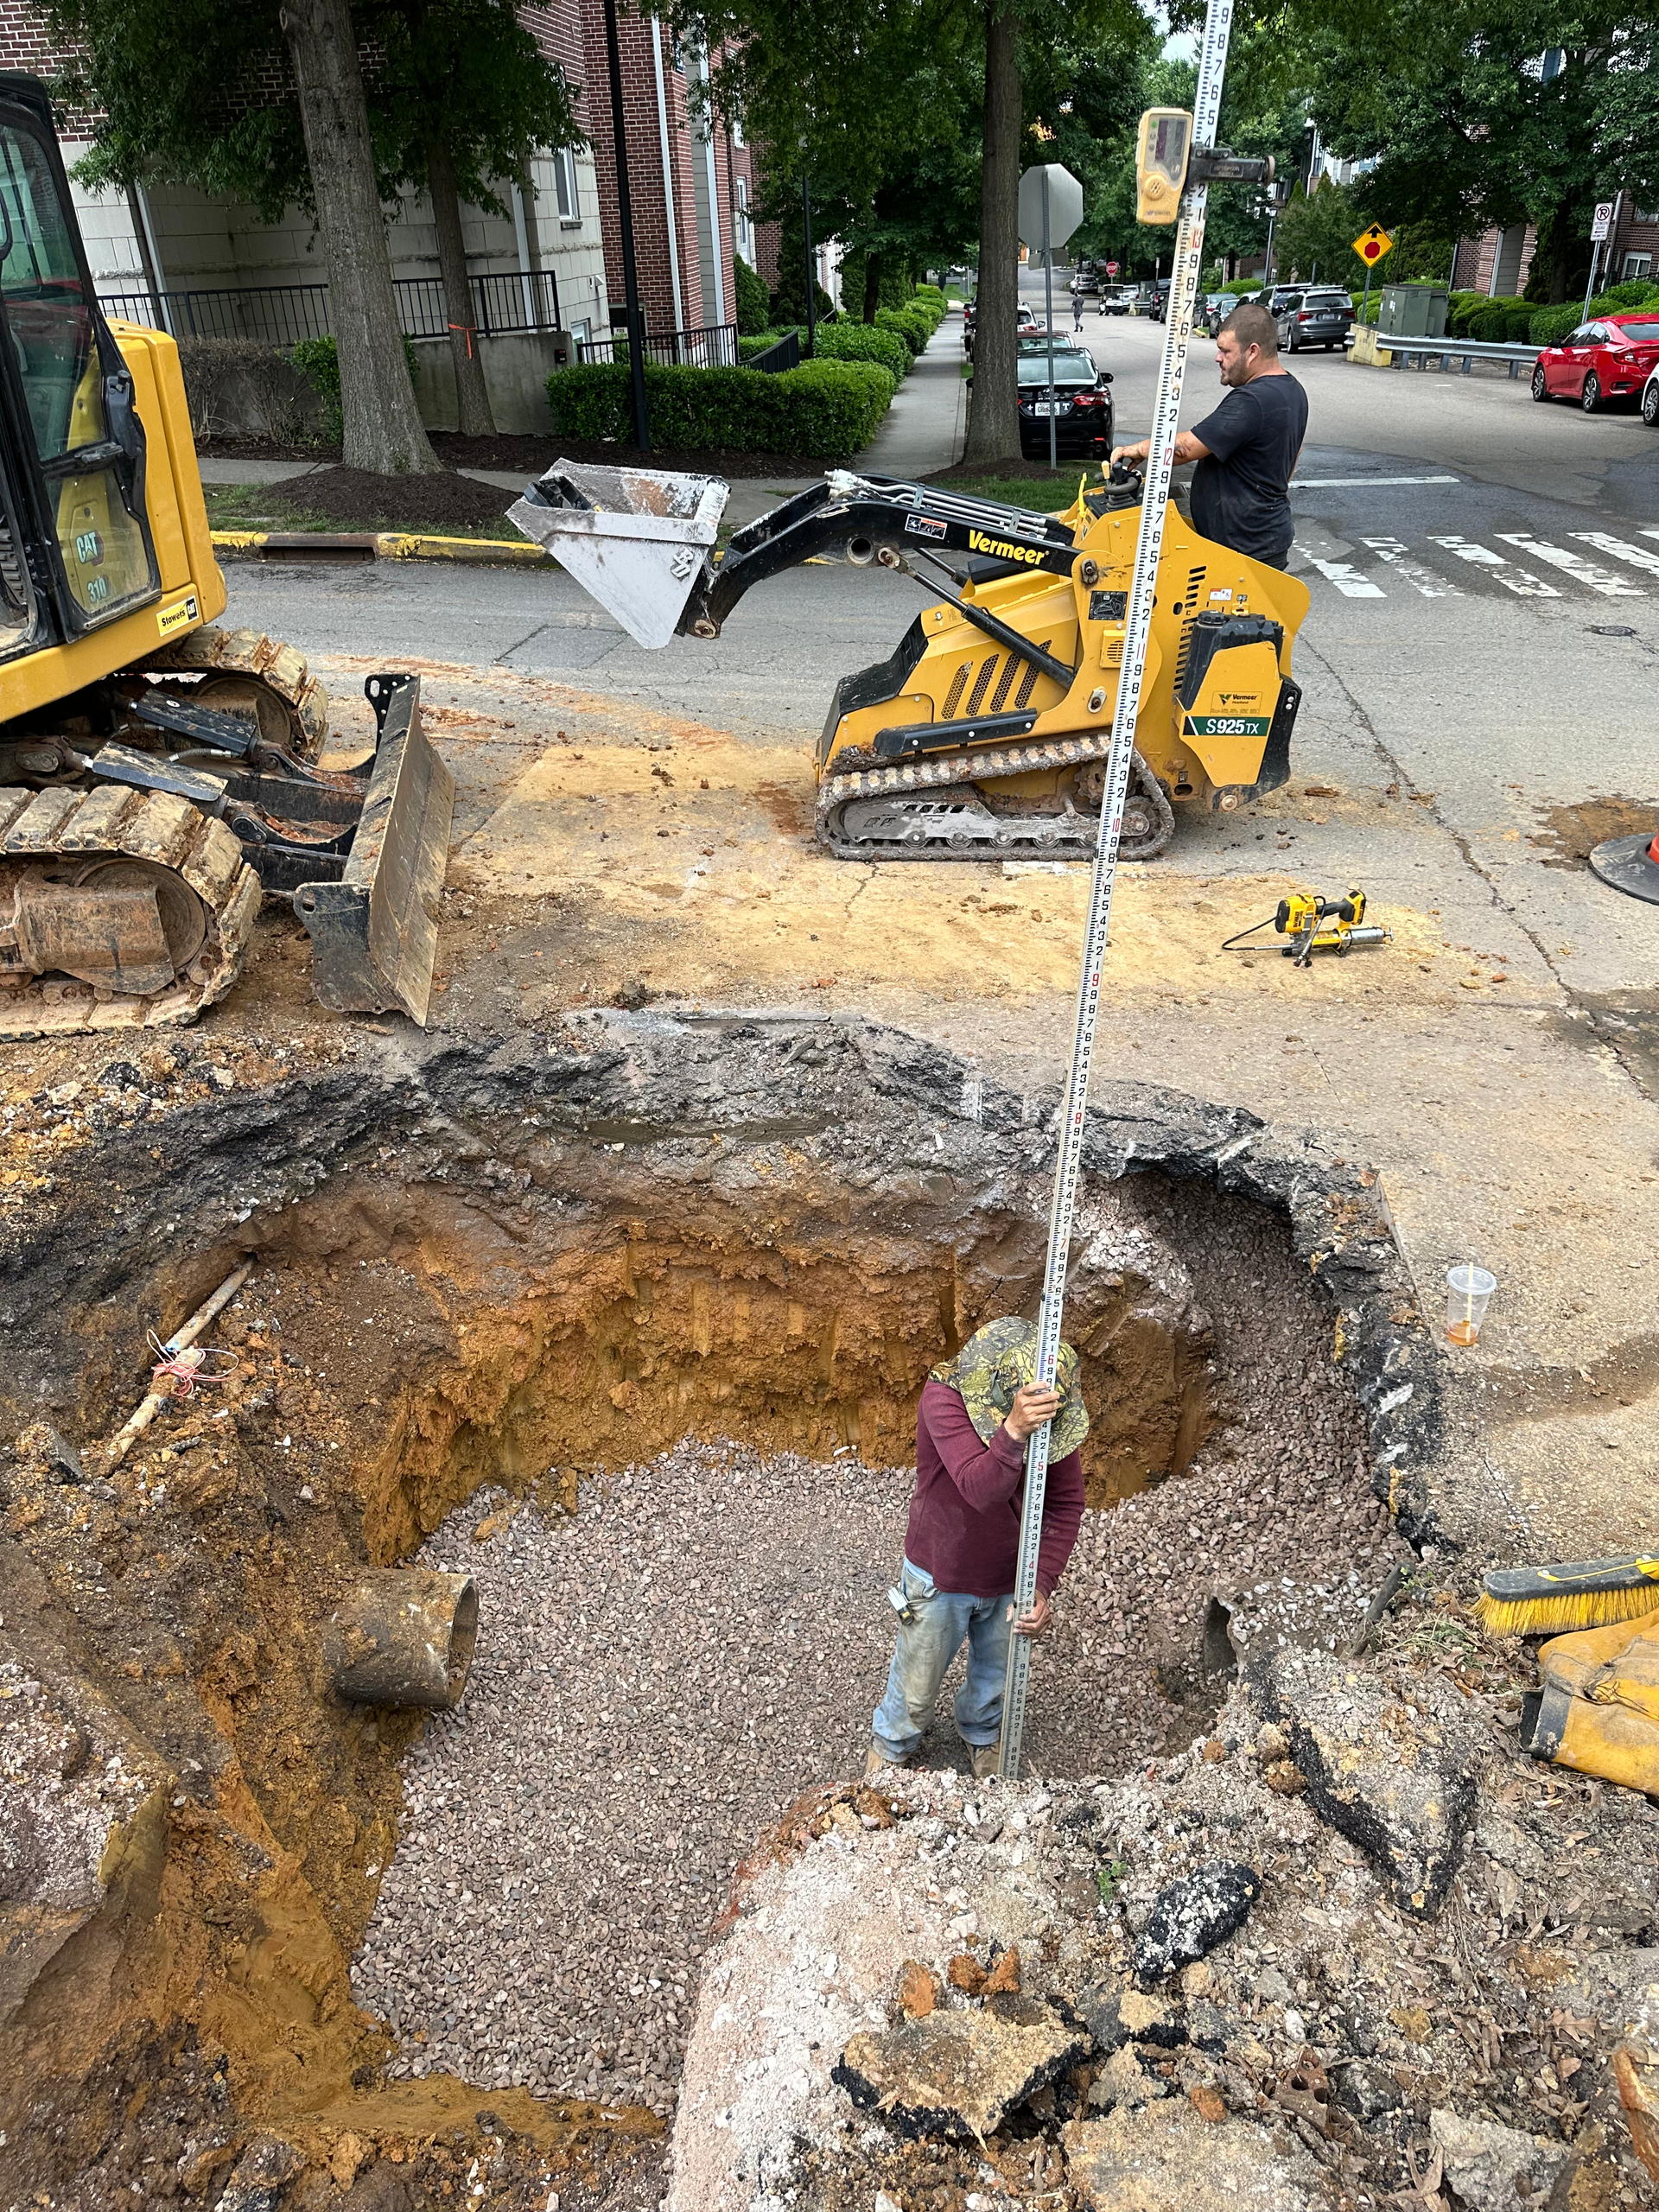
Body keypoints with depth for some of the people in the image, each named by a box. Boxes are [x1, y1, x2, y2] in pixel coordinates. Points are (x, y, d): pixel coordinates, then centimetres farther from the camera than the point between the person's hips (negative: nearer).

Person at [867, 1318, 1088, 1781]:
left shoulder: (1054, 1407, -21)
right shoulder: (943, 1398, -34)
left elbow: (1066, 1503, -14)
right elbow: (980, 1490, -44)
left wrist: (1041, 1584, -23)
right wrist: (1012, 1432, -61)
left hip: (1010, 1576, 3)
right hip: (941, 1574, -3)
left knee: (997, 1673, 28)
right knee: (918, 1680, 20)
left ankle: (981, 1734, 61)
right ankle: (891, 1744, 53)